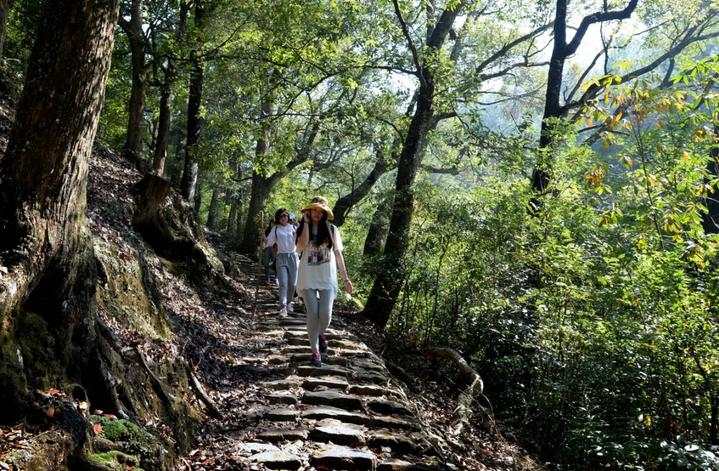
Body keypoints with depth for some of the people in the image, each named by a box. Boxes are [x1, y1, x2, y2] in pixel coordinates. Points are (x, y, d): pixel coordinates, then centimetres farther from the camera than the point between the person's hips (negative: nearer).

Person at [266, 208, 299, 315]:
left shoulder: (293, 228, 6)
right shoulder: (275, 229, 4)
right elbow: (269, 243, 5)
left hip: (293, 256, 2)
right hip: (281, 257, -2)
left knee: (292, 283, 6)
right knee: (283, 283, -12)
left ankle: (289, 303, 27)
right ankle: (283, 307, -12)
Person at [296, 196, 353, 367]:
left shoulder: (332, 229, 5)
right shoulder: (302, 229, 4)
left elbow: (338, 254, 8)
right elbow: (301, 247, -16)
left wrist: (345, 278, 6)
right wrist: (306, 223, -12)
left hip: (327, 278, 0)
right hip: (308, 278, 0)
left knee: (325, 314, -9)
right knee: (312, 314, -4)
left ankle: (320, 334, 25)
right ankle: (315, 351, 10)